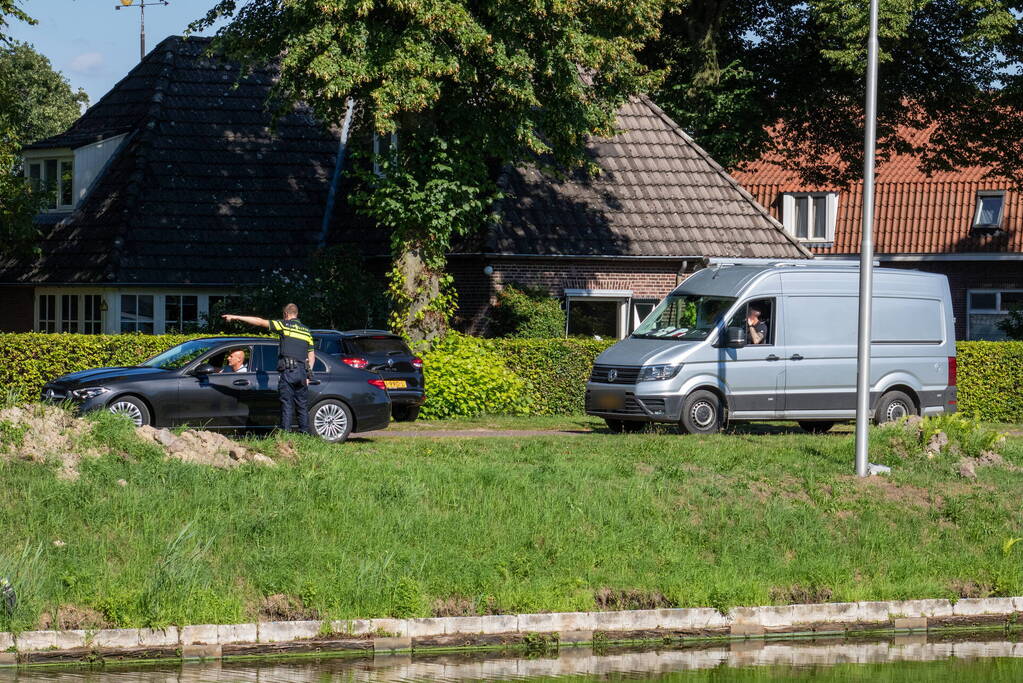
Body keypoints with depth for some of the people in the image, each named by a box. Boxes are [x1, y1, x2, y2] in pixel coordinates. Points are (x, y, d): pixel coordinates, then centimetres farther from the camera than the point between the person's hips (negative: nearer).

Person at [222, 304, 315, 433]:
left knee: (287, 406, -6)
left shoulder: (285, 325, 0)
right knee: (303, 407, 8)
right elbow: (312, 357, 16)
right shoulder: (306, 331, 17)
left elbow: (259, 322, -2)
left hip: (288, 371, -5)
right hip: (303, 372, 5)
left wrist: (235, 317, 1)